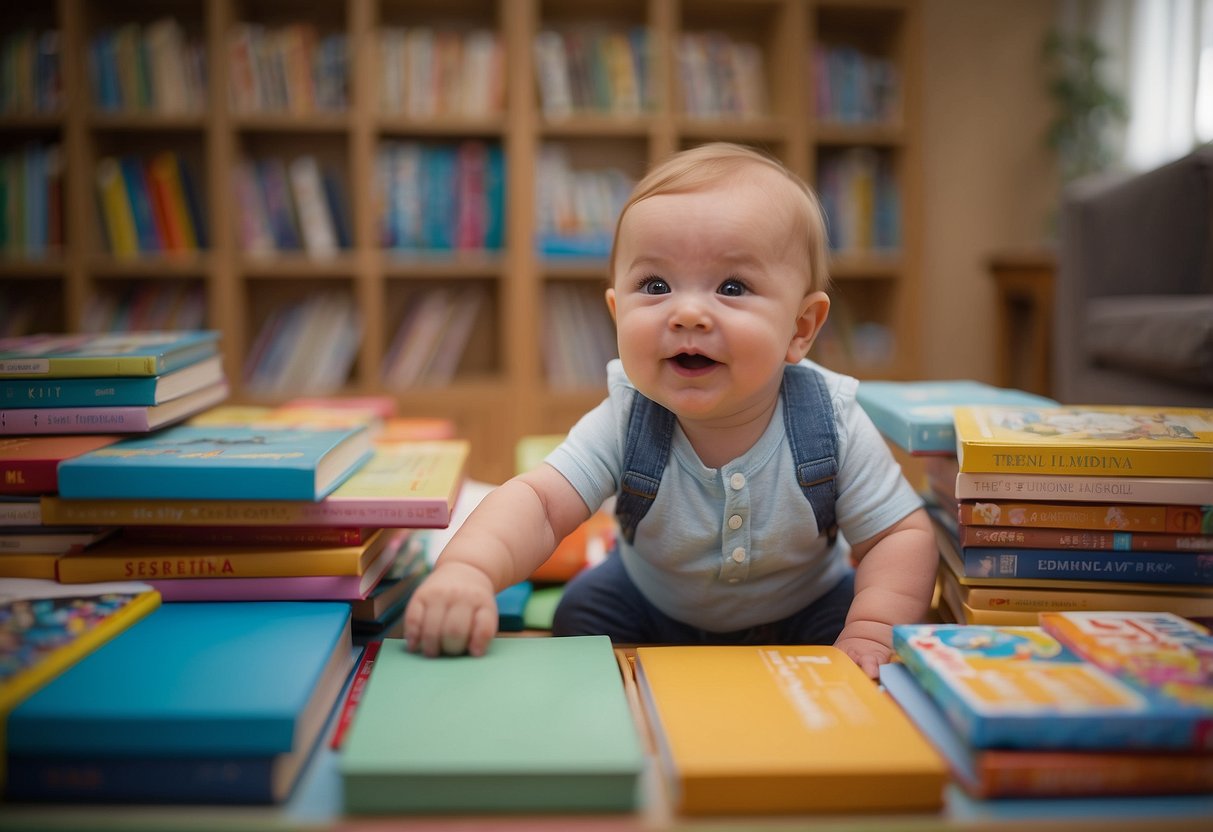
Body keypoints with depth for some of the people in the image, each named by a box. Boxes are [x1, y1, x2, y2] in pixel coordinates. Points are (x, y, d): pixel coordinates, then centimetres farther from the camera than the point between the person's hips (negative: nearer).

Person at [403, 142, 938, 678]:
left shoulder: (832, 426, -28)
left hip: (802, 612, -1)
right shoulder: (623, 424, -28)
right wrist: (466, 569, -60)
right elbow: (538, 503, -38)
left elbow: (903, 535, -20)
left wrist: (872, 631, -37)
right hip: (654, 607, 2)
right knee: (582, 613, -15)